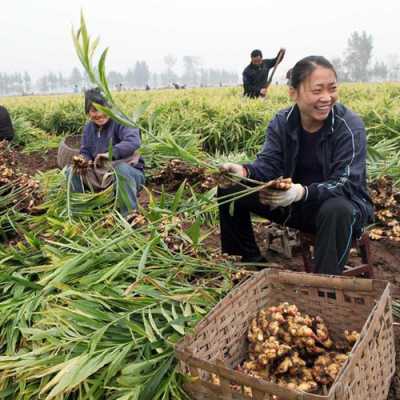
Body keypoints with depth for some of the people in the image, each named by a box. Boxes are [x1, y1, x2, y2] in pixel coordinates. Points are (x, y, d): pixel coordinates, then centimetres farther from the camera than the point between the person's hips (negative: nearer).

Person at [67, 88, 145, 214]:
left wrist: (111, 153, -44)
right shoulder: (89, 128, 9)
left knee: (121, 168, -40)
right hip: (102, 175, 6)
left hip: (130, 172, -6)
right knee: (72, 171, -6)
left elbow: (134, 141, -31)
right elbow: (85, 152, 9)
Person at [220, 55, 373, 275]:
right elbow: (268, 165, -15)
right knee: (229, 189, -6)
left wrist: (303, 192, -46)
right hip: (292, 203, 4)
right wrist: (243, 171, -39)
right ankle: (251, 260, 6)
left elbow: (345, 184, -27)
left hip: (341, 203, -4)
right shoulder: (281, 122, -7)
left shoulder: (350, 126, -20)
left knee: (337, 211, -42)